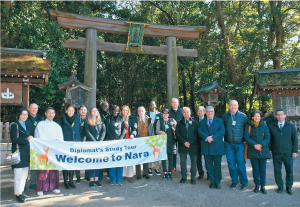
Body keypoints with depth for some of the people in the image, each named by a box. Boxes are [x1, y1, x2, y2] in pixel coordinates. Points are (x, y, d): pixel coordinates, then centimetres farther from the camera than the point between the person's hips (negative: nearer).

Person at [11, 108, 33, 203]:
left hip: (26, 152, 7)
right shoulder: (15, 125, -5)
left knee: (25, 174, 12)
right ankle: (18, 194, 7)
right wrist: (26, 140, -13)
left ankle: (21, 191, 24)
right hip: (18, 153, -7)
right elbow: (14, 139, -14)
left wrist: (30, 138, 0)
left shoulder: (27, 125, 17)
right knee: (18, 174, -3)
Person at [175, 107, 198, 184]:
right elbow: (177, 133, 0)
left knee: (194, 162, 5)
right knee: (183, 162, 6)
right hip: (182, 146, 1)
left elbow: (196, 134, -1)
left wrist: (190, 142, -12)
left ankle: (193, 177, 17)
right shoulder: (179, 123, 7)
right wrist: (184, 142, -11)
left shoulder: (194, 123, 6)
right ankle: (184, 177, 18)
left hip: (193, 145, 0)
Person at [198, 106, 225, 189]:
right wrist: (206, 137, -19)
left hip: (217, 146, -1)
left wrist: (213, 138, -18)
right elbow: (199, 131, -1)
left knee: (217, 165, 5)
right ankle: (212, 181, 20)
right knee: (209, 165, 7)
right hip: (206, 147, 1)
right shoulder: (202, 122, 13)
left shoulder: (219, 121, 9)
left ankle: (217, 182, 19)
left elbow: (222, 131, -6)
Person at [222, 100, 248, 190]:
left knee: (241, 163, 0)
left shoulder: (243, 116, 0)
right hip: (228, 144, 2)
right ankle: (234, 181, 23)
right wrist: (225, 138, 5)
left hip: (240, 144, -2)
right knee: (231, 163, 8)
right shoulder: (224, 116, 5)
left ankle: (244, 182, 17)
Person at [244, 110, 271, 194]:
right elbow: (246, 137, -5)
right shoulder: (248, 126, 2)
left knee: (263, 169, 5)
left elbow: (267, 138, 0)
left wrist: (261, 145, -17)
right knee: (255, 169, 6)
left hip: (263, 151, 1)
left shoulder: (264, 126, 5)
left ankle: (263, 186, 17)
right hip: (252, 151, -1)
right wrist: (254, 145, -19)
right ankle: (257, 185, 19)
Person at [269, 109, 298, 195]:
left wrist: (294, 151, -1)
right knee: (277, 171, 7)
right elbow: (270, 139, 9)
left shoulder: (291, 126, 3)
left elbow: (295, 139, 5)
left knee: (289, 171, 7)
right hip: (276, 153, 0)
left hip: (288, 153, 0)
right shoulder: (272, 127, 4)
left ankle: (289, 187, 24)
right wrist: (270, 149, 3)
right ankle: (280, 186, 22)